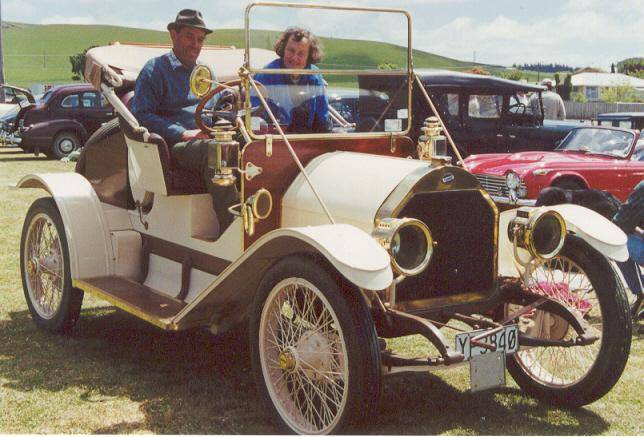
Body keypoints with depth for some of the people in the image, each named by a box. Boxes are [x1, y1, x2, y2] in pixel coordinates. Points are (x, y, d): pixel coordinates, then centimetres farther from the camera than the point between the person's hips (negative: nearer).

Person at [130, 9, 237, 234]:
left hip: (207, 139, 6)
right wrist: (182, 134, -15)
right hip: (173, 147, -6)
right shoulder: (155, 69, 6)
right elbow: (141, 115, -4)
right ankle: (230, 227, -43)